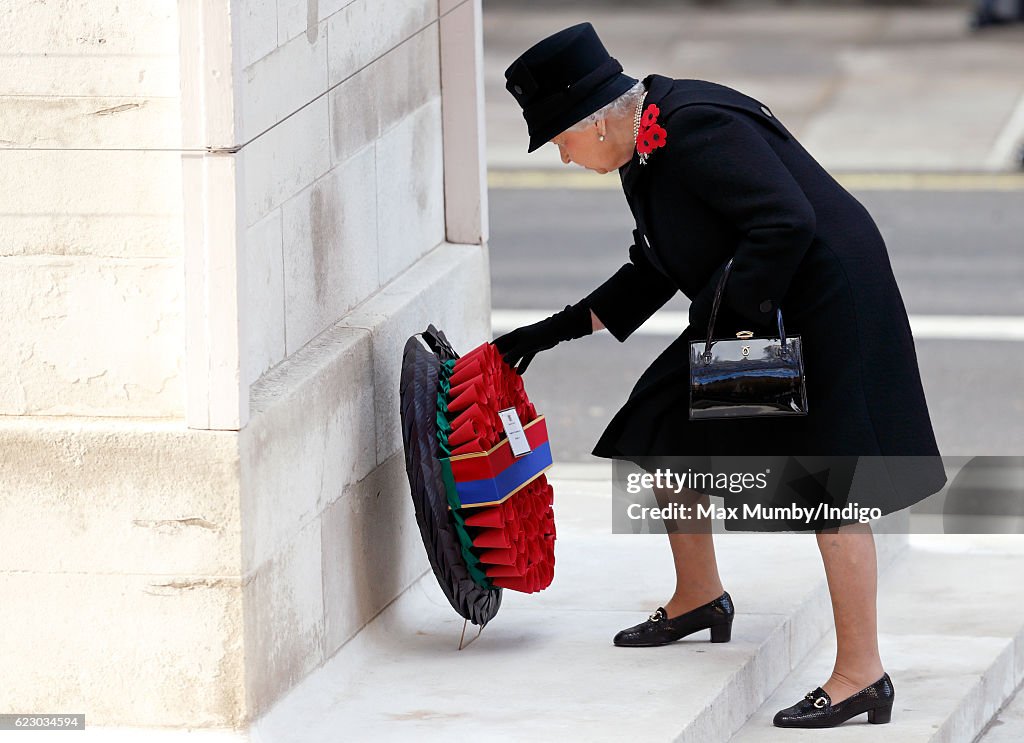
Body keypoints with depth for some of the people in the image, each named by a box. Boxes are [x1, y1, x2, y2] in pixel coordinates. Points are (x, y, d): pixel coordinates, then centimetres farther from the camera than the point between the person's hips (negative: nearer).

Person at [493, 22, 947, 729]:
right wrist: (561, 329, 17)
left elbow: (787, 224, -30)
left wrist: (734, 321, -24)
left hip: (823, 304, -11)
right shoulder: (649, 144, 8)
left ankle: (862, 676, -7)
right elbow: (656, 271, 18)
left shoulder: (697, 131, -24)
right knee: (664, 427, 16)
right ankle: (699, 598, 36)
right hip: (755, 308, 11)